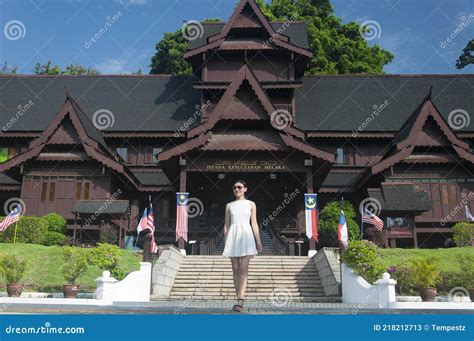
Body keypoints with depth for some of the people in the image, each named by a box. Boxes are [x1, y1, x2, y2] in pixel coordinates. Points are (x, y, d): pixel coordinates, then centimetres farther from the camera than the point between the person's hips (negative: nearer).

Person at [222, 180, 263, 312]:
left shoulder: (251, 204, 10)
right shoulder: (229, 205, 14)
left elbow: (254, 224, 7)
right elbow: (226, 224, 13)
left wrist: (258, 242, 1)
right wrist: (226, 242, 6)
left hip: (246, 235, -2)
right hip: (233, 236, 2)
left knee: (243, 269, -12)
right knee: (235, 269, 2)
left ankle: (240, 300, -20)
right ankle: (240, 299, 8)